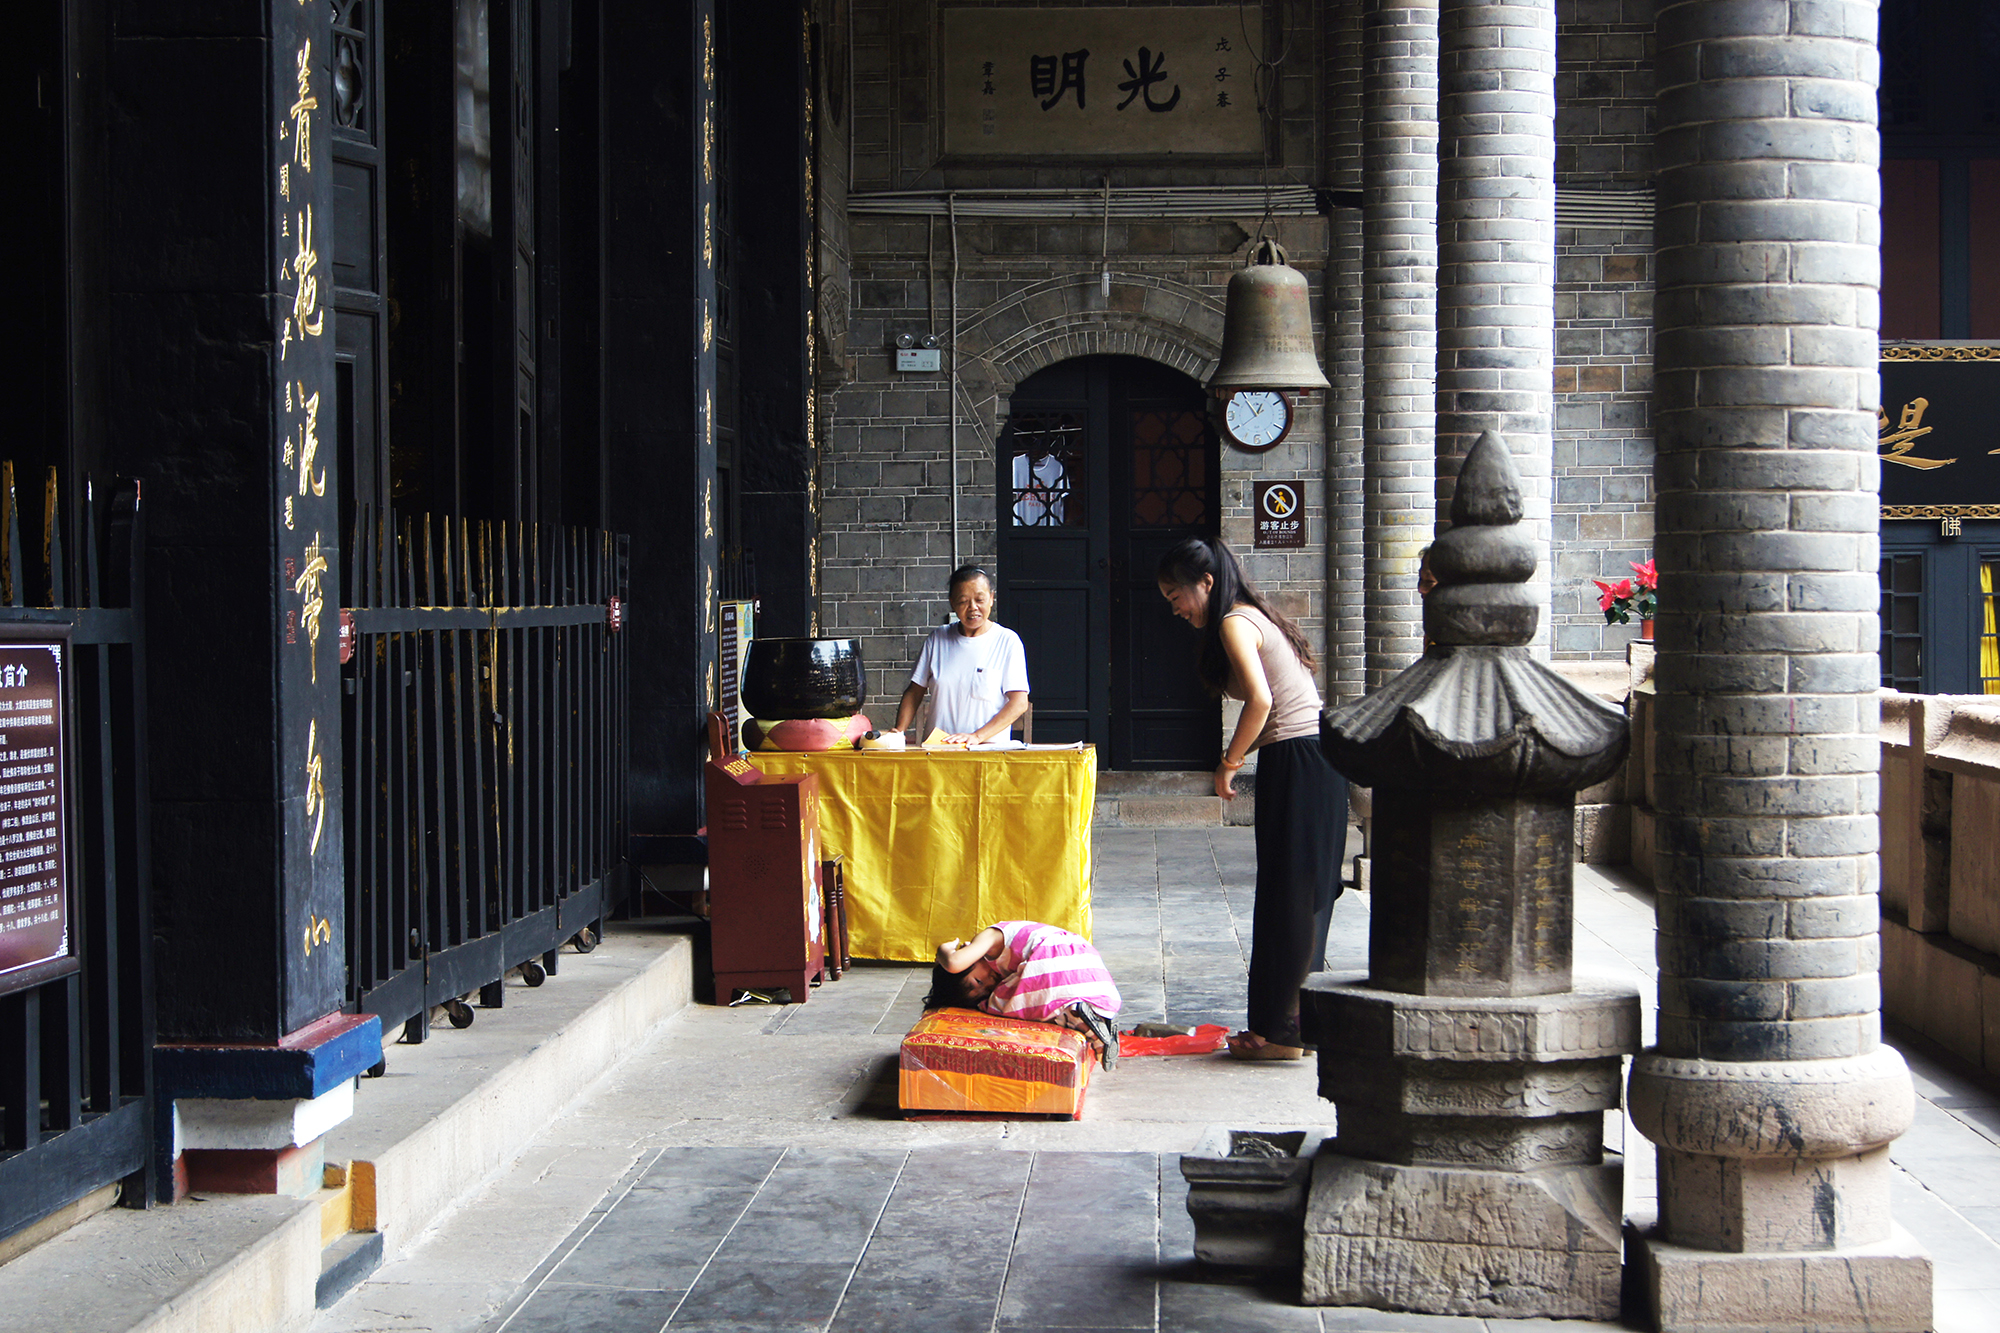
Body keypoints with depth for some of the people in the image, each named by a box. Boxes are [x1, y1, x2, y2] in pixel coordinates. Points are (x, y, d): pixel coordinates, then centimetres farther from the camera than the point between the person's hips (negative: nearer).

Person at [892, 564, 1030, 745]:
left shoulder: (1007, 641, 4)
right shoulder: (938, 638, 15)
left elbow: (1019, 703, -3)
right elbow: (914, 692, 18)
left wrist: (977, 737, -14)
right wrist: (899, 732, 1)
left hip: (989, 749, -3)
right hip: (937, 750, 3)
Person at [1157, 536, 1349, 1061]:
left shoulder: (1234, 623, -9)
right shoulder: (1254, 616, 19)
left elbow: (1260, 701, -21)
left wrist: (1227, 766, -11)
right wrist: (1237, 756, 9)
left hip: (1298, 766, -10)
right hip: (1313, 765, 10)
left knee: (1289, 898, -4)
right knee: (1302, 898, 12)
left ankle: (1284, 1031, 2)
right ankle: (1289, 1023, 17)